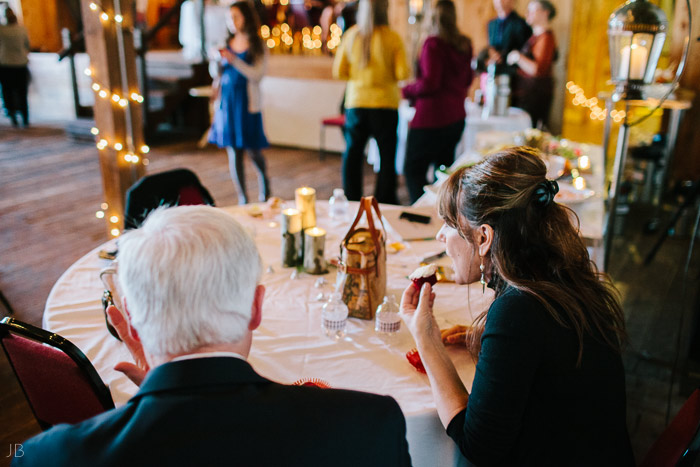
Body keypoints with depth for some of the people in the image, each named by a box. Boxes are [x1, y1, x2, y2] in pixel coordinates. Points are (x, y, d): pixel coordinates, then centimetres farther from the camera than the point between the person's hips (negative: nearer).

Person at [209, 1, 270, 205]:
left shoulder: (257, 46, 0)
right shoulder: (227, 43, 10)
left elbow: (257, 74, -12)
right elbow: (217, 73, 15)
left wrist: (234, 60, -20)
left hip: (247, 103, -3)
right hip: (226, 101, 3)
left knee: (252, 150, 2)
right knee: (233, 152, 2)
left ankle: (264, 180, 35)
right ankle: (242, 199, 10)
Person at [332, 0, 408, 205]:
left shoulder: (350, 35, -1)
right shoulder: (392, 38, -9)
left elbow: (339, 71, 2)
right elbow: (403, 73, -11)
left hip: (356, 103, 3)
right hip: (385, 103, -2)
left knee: (352, 153, 12)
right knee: (387, 155, 7)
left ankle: (351, 202, 17)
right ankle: (385, 203, 12)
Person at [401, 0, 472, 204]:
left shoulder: (433, 44, -15)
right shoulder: (464, 44, 9)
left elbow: (430, 83, -20)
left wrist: (407, 90, -4)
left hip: (432, 117, -8)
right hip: (456, 116, 8)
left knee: (413, 170, 0)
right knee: (444, 167, 17)